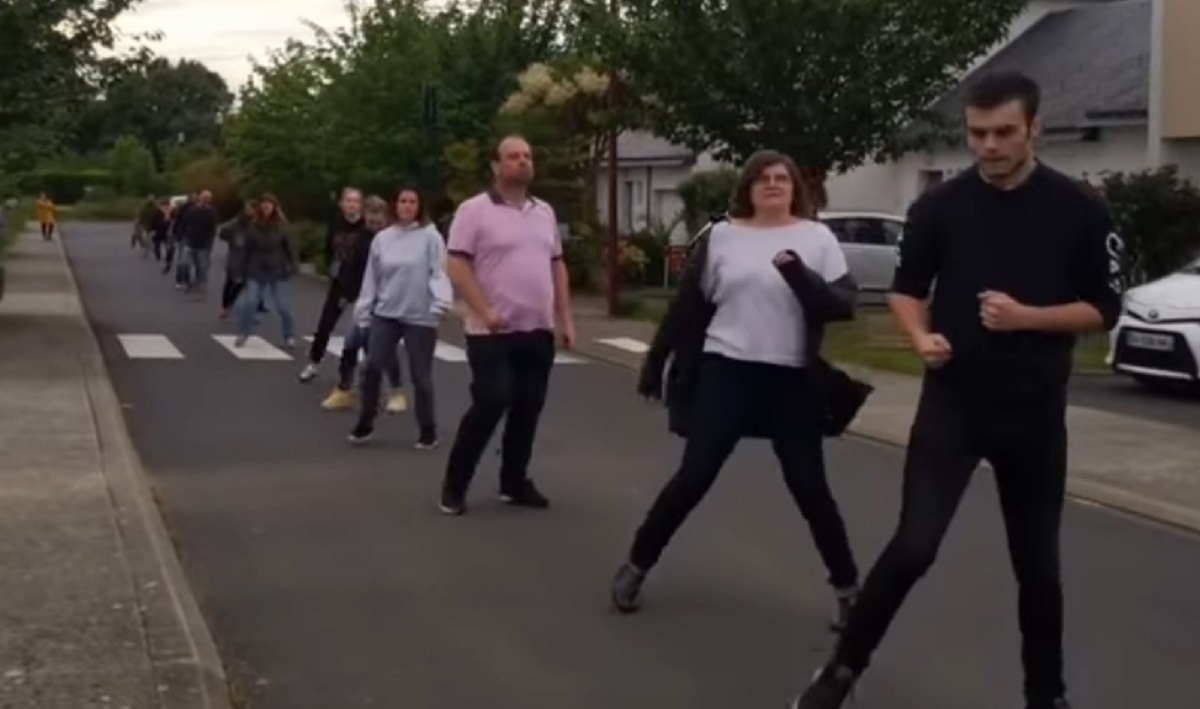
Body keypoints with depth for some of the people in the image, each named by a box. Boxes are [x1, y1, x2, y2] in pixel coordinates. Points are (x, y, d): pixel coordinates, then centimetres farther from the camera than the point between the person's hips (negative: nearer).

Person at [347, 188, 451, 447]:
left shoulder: (431, 236, -5)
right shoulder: (382, 238, 8)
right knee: (372, 368, -1)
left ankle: (428, 430, 17)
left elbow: (440, 272, -11)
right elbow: (371, 278, 11)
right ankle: (365, 423, 14)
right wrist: (363, 311, 10)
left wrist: (441, 301, -27)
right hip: (385, 314, 4)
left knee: (421, 376, 3)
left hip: (420, 317, -3)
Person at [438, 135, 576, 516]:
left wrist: (566, 318, 11)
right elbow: (457, 265, -13)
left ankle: (515, 482, 21)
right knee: (490, 404, -9)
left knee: (528, 408, 8)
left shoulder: (545, 212, 13)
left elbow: (557, 266, 18)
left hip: (538, 331, 6)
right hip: (493, 332, -6)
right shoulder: (475, 210, -7)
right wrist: (485, 312, -21)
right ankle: (454, 485, 4)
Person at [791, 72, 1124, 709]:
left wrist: (1026, 317, -18)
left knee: (1037, 563, 11)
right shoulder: (939, 206, -1)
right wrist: (922, 336, -13)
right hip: (951, 404, -1)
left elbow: (1103, 309, -1)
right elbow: (907, 289, 8)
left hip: (1035, 413, 1)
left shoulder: (1079, 212, -3)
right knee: (914, 545, -10)